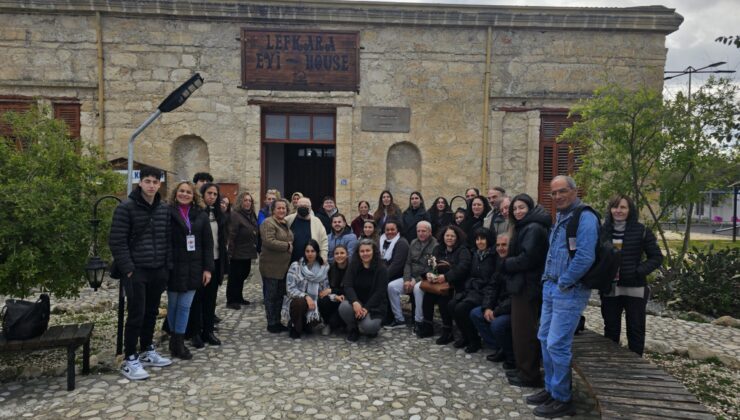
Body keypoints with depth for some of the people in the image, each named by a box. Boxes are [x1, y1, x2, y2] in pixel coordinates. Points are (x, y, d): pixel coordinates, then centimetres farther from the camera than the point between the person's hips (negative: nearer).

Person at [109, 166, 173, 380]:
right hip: (136, 271, -5)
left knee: (151, 313, 14)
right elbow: (117, 242, -12)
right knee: (136, 315, -2)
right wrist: (128, 269, -16)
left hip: (158, 271, 6)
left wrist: (168, 266, 7)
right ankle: (129, 360, 10)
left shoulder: (164, 209, 9)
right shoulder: (126, 208, -9)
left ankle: (147, 352, 28)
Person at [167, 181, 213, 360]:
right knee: (173, 304, 10)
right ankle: (175, 338, 26)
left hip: (193, 268, 2)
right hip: (173, 266, -2)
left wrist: (208, 268, -1)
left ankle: (178, 342, 16)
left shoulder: (201, 215, 5)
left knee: (185, 306, 6)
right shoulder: (167, 213, -3)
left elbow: (207, 244, 4)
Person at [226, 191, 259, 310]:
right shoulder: (235, 215, -14)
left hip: (248, 253, 8)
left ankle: (239, 298, 30)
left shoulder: (252, 215, 11)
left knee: (243, 275, 17)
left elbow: (256, 233, 16)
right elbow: (231, 236, -19)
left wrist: (255, 249, 12)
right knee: (234, 277, 2)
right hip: (237, 254, -8)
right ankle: (231, 301, 12)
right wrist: (231, 252, -22)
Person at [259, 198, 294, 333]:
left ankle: (277, 321, 25)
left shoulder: (286, 223, 13)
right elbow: (269, 241, -25)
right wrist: (287, 246, -16)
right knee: (271, 295, 3)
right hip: (271, 266, -8)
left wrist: (290, 245, 4)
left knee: (280, 295, 14)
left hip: (284, 266, 8)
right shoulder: (268, 223, -13)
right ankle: (271, 323, 13)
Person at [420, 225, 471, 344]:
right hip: (439, 283, 5)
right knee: (428, 295, -23)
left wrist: (446, 276, -33)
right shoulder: (438, 249, 16)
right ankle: (427, 327, -8)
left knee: (443, 298, -32)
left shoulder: (463, 251, -2)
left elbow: (462, 267, -20)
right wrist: (429, 273, -17)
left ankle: (448, 332, -18)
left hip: (455, 284, -5)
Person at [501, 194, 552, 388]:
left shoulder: (534, 228, -16)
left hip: (527, 286, -11)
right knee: (523, 329, 16)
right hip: (525, 285, 11)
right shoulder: (526, 227, 17)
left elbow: (527, 258, -22)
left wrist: (506, 264, -9)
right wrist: (510, 263, 2)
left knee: (524, 330, -4)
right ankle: (525, 370, 27)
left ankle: (529, 375, 6)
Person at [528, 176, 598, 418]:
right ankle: (551, 388, 28)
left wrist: (563, 282, -16)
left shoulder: (585, 218, -15)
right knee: (545, 339, 15)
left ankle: (562, 400, 10)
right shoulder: (561, 217, 14)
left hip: (569, 291, -9)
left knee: (557, 345, -5)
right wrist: (548, 280, 13)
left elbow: (585, 257, -24)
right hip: (551, 288, 9)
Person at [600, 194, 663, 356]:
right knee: (611, 330, 13)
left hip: (634, 289, -2)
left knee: (635, 331, 9)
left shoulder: (642, 231, -4)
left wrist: (638, 271, -14)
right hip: (609, 290, 2)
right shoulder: (603, 230, 3)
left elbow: (656, 257, -1)